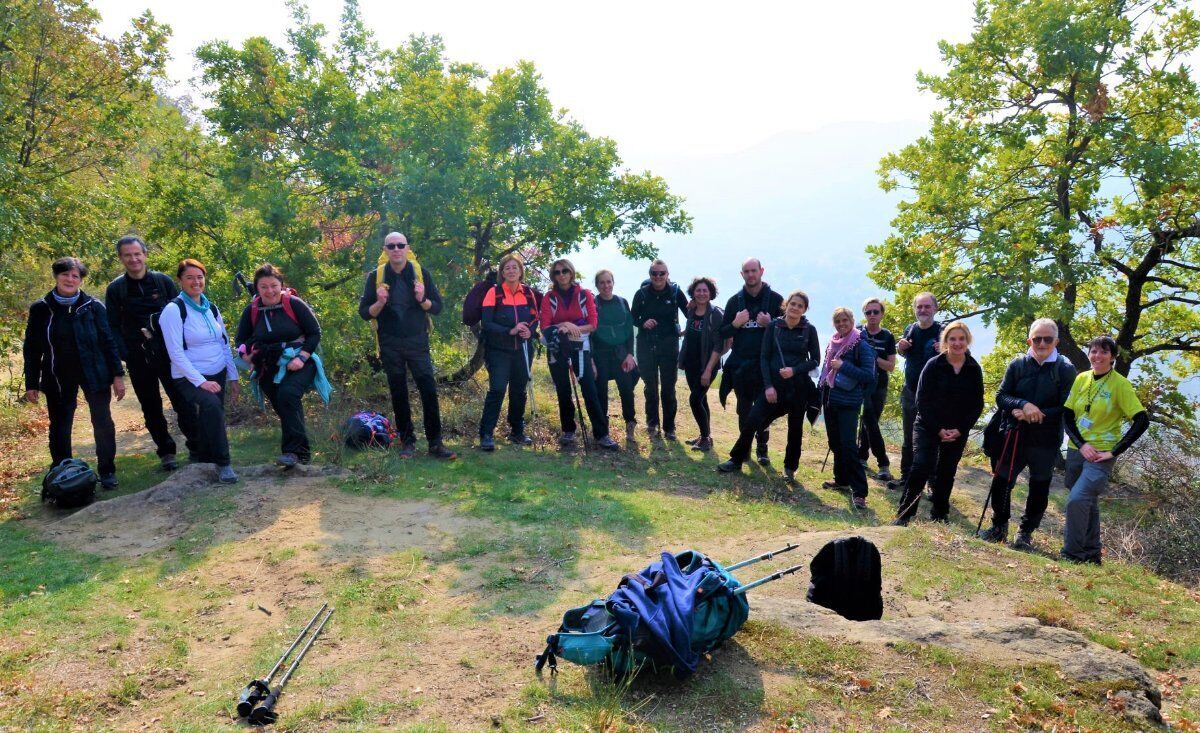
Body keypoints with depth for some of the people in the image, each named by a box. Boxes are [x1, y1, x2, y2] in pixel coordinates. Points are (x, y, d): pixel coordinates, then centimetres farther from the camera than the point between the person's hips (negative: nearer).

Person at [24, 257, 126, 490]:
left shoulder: (93, 306, -4)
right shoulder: (40, 309, -1)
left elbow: (108, 342, -2)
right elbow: (31, 349, 3)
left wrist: (117, 375, -6)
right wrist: (31, 383, 1)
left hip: (94, 374, -1)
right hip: (58, 378, 1)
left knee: (103, 423, 2)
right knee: (59, 427, 8)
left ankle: (107, 472, 16)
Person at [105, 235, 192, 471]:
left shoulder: (163, 281, 1)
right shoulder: (115, 289, 2)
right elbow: (113, 326, 1)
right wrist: (125, 355, -11)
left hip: (168, 353, -1)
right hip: (138, 359, 1)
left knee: (182, 401, 1)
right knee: (151, 407, 8)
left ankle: (195, 445, 14)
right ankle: (166, 450, 19)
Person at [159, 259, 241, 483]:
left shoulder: (211, 308, 8)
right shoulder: (174, 310, -11)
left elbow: (225, 344, 14)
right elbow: (176, 353, -16)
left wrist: (233, 377, 10)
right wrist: (200, 382, -21)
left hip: (217, 375, 7)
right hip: (190, 378, -7)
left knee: (209, 420, 6)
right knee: (211, 405, -31)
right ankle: (223, 463, -22)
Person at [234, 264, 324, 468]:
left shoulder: (294, 304, -8)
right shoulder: (251, 311, 3)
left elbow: (315, 333, -5)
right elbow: (240, 340, 15)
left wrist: (301, 358, -16)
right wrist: (245, 353, -7)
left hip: (298, 364, -5)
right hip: (269, 369, 5)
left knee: (288, 394, -29)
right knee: (285, 408, 7)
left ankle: (292, 451, -28)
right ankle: (302, 452, 23)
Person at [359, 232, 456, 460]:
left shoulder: (421, 272, 2)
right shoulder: (376, 276, 2)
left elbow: (437, 307, 3)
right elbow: (364, 312, 2)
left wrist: (422, 300, -17)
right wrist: (380, 303, -17)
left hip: (417, 342, 0)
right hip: (390, 346, 1)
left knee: (429, 391, -6)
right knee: (399, 395, 6)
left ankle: (435, 443, 2)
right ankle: (407, 442, 17)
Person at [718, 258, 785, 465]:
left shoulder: (775, 299, -1)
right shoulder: (735, 301, 6)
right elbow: (723, 333, 7)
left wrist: (770, 324, -18)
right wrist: (735, 324, -12)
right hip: (740, 364, 2)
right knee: (744, 409, 9)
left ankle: (762, 449, 14)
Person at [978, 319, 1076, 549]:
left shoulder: (1066, 370, -5)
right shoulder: (1017, 364, 1)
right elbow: (1001, 396, -2)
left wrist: (1034, 416, -18)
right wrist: (1023, 405, -21)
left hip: (1046, 441, -1)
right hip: (1014, 435, 2)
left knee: (1039, 488, 10)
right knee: (1001, 482, 5)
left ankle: (1026, 532, 26)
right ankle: (999, 526, 26)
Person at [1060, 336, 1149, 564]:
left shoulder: (1120, 384, -10)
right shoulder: (1081, 379, 3)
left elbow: (1142, 421, -13)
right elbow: (1067, 415, 3)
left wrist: (1114, 452, -15)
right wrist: (1081, 444, -11)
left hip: (1102, 454, -5)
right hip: (1077, 451, 5)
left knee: (1077, 499, -20)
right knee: (1088, 502, 16)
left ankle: (1073, 553, -7)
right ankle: (1091, 553, 30)